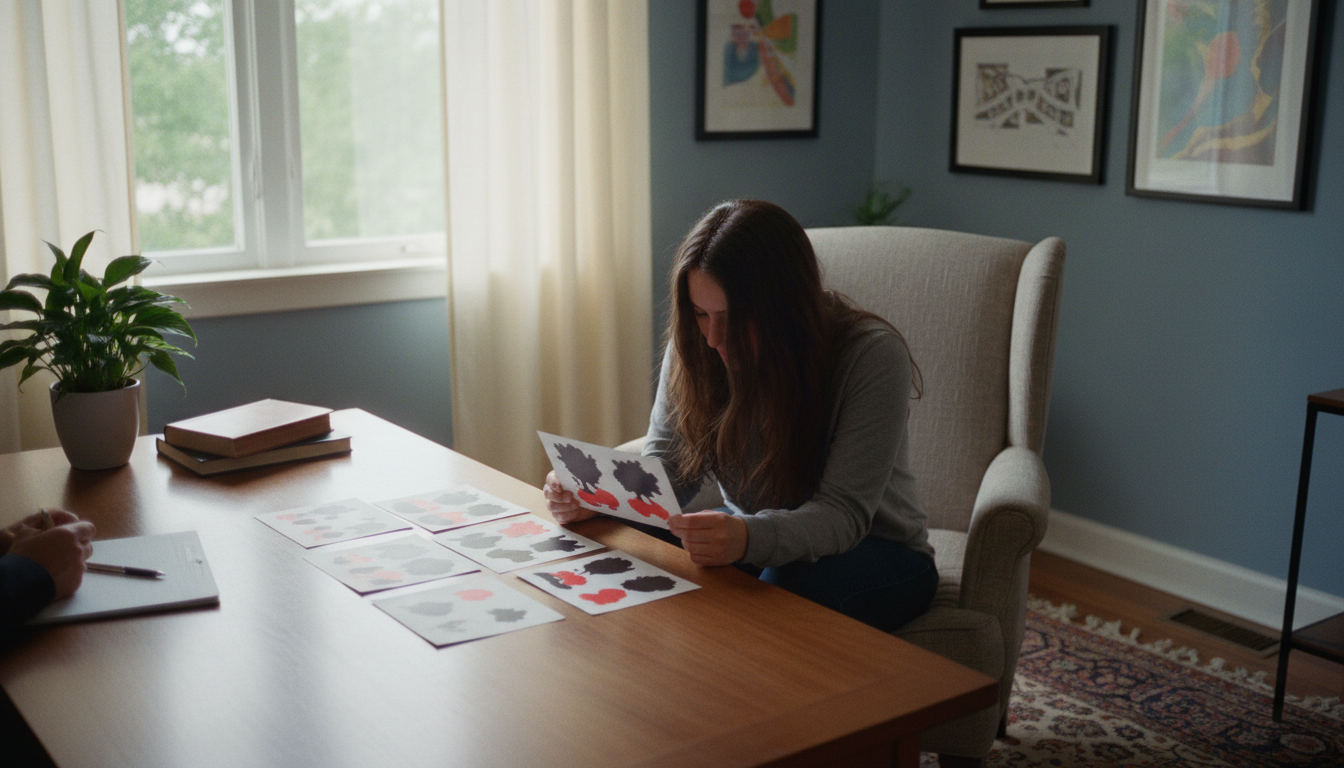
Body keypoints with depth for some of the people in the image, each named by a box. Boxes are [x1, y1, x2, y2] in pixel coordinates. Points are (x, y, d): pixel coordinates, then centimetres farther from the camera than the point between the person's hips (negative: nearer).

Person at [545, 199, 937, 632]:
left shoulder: (872, 356, -25)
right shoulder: (695, 346, -9)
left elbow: (843, 512, -29)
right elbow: (666, 469, -7)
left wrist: (750, 539, -49)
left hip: (878, 550, -4)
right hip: (755, 534, 4)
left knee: (797, 585, -38)